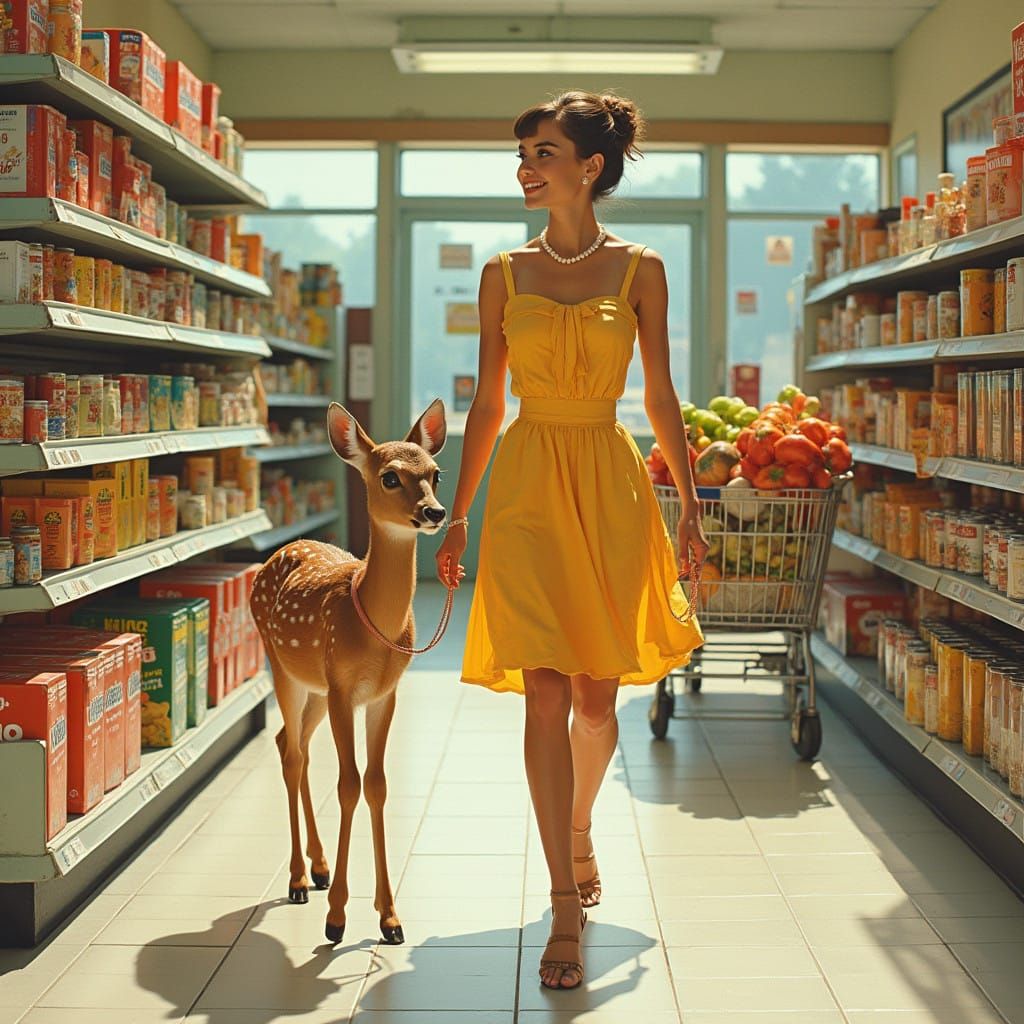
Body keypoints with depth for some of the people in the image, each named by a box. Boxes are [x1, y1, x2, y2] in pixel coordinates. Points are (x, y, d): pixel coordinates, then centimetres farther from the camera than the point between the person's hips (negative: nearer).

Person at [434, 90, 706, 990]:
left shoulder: (640, 269, 3)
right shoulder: (504, 273, 6)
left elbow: (660, 393, 7)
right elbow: (488, 400, 9)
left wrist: (690, 502, 4)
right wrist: (459, 512, 9)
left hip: (611, 483, 0)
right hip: (527, 483, 0)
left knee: (596, 696, 8)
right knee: (546, 695, -8)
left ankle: (579, 832, 39)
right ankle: (566, 914, -3)